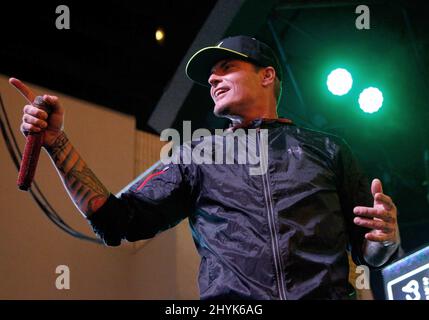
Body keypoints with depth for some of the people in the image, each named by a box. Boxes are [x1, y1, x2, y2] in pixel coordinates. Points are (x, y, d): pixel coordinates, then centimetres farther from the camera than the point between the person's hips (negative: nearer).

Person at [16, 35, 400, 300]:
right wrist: (57, 142, 6)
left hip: (327, 294, 0)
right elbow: (117, 222, 12)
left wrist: (386, 235, -5)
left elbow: (369, 253, 18)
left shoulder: (326, 149, 19)